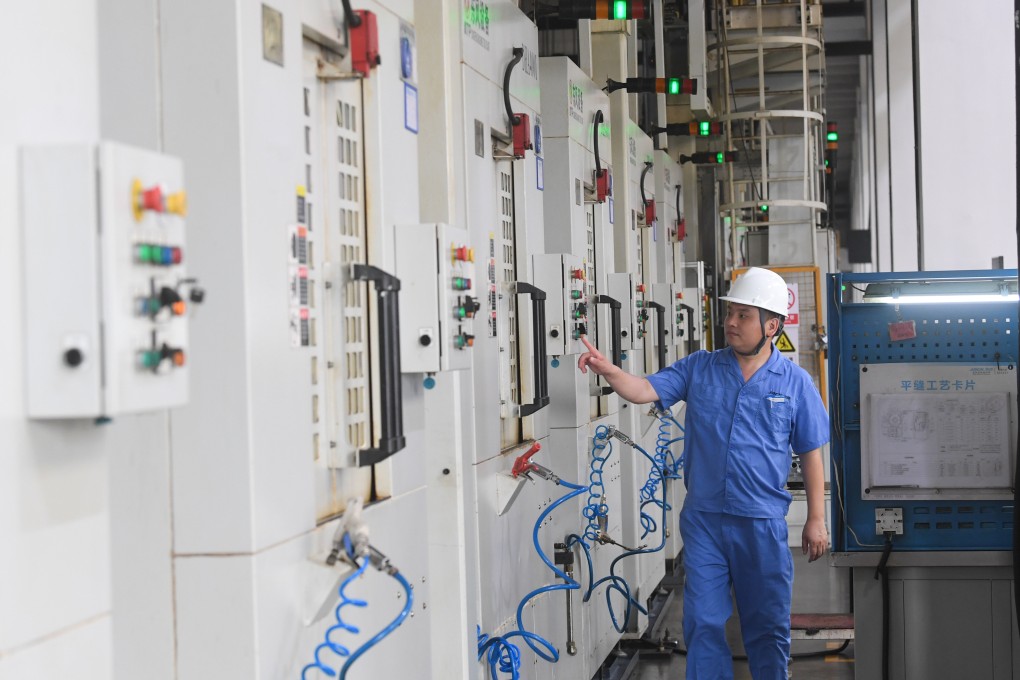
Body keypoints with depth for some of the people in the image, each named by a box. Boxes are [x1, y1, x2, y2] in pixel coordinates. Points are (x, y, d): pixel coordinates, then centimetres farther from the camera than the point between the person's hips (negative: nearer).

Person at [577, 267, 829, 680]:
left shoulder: (795, 382, 0)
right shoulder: (699, 369, 4)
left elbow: (810, 455, 3)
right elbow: (644, 390, -5)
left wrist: (816, 519, 2)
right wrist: (608, 370, -25)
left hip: (762, 523, -1)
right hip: (704, 520, 2)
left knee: (768, 626, 8)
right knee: (703, 623, 4)